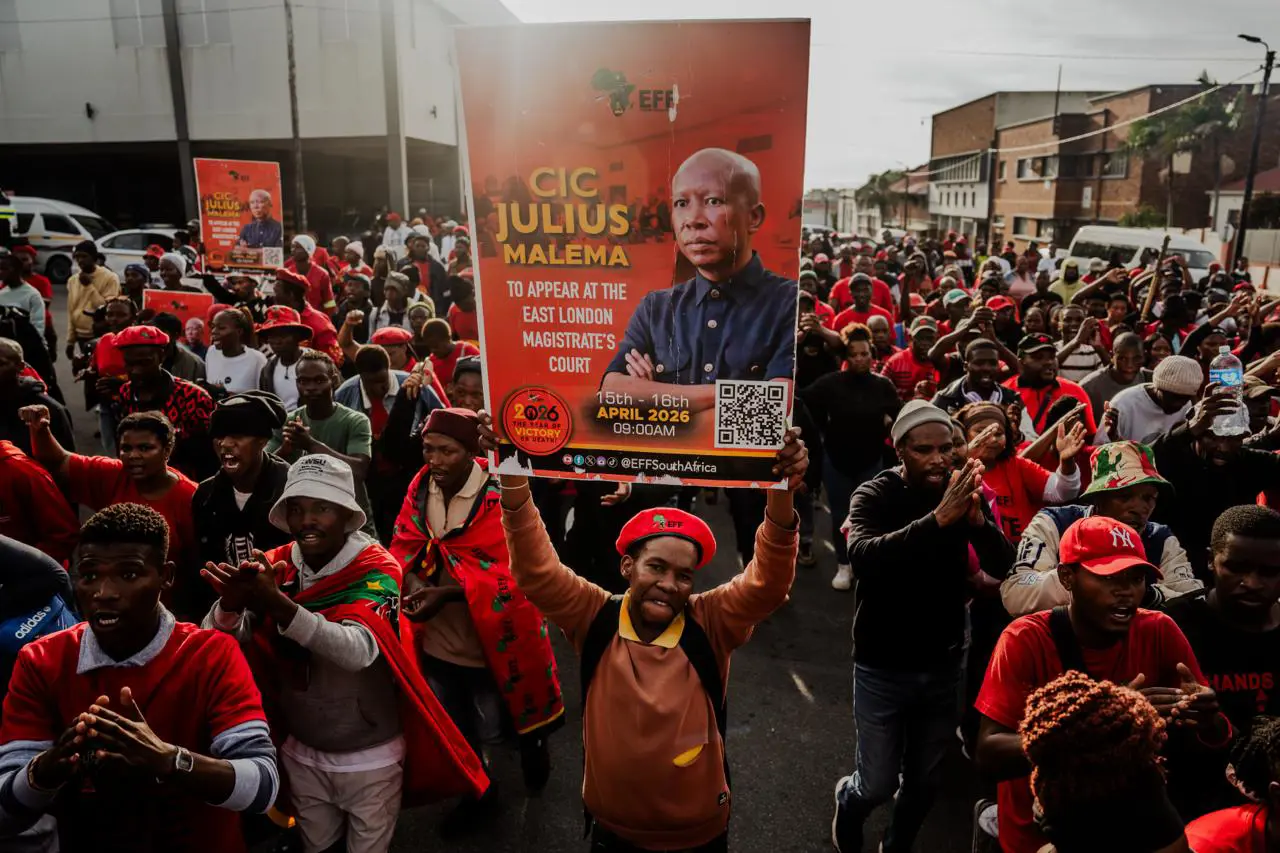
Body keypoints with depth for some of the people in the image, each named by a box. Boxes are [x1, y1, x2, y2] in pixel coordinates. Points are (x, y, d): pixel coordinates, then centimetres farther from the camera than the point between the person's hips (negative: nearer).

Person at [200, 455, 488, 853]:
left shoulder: (376, 570, -21)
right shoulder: (275, 566, -8)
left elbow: (358, 650, -37)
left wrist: (278, 605, -49)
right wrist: (231, 604, -37)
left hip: (369, 756, -4)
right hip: (300, 751, 4)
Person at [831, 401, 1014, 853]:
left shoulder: (963, 492, -4)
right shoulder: (875, 495, -14)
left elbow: (1003, 566, -14)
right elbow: (863, 557, -33)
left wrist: (978, 518, -34)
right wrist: (937, 519, -43)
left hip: (943, 664, 3)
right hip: (882, 667, -3)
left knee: (925, 782, 16)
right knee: (877, 785, 5)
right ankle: (848, 800, 40)